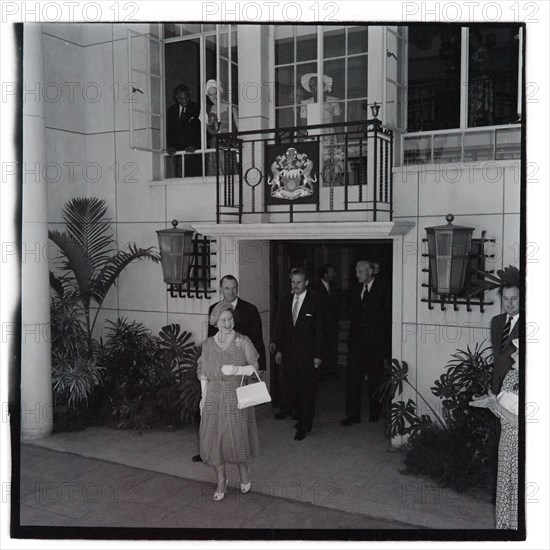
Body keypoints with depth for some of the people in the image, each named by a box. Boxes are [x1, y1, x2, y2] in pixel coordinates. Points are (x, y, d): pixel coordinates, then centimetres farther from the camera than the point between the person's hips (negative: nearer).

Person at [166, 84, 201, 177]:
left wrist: (194, 146, -18)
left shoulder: (196, 108, 4)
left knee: (194, 176, -13)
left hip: (193, 151, -3)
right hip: (177, 150, 3)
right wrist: (170, 146, -2)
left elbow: (199, 129, -3)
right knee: (179, 176, -5)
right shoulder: (171, 110, 16)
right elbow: (169, 130, 15)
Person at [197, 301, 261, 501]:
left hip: (237, 398, -2)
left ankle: (244, 471, 32)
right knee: (214, 438, 3)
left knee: (238, 437, 3)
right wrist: (203, 396, 6)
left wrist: (236, 369, -20)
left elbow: (255, 367, -5)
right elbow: (203, 373, 10)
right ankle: (221, 480, 22)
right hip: (214, 399, 2)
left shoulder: (243, 342, -5)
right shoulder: (208, 344, 4)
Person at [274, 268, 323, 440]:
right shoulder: (285, 301, 6)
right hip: (288, 352, 4)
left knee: (307, 389, 1)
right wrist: (278, 350, 7)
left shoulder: (314, 302, -7)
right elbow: (280, 327, 11)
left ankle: (304, 425, 12)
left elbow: (319, 330, -6)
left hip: (307, 354, -4)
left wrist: (317, 355, -9)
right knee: (289, 384, 11)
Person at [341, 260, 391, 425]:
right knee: (353, 379, 0)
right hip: (357, 343, 5)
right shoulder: (356, 291, 11)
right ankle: (353, 415, 6)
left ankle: (375, 413, 25)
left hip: (375, 343, -4)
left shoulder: (382, 291, -7)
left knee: (375, 380, 9)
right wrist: (351, 340, 9)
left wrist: (387, 346, -11)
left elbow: (388, 319, -8)